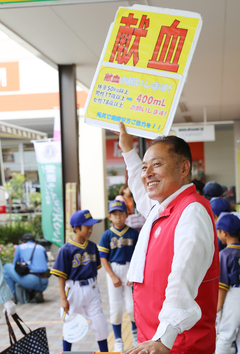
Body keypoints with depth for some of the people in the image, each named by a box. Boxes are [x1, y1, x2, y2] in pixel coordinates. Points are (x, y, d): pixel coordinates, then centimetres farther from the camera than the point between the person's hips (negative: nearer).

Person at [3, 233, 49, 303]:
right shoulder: (41, 248, 24)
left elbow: (15, 266, 23)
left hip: (30, 281, -4)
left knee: (7, 267, 16)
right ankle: (38, 292, 10)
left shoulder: (20, 247, 17)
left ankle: (15, 296, 14)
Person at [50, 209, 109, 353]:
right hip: (74, 289, -4)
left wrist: (95, 289, 16)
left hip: (91, 289, 4)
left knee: (99, 321, 6)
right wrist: (63, 299, -12)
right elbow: (61, 276, -10)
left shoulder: (92, 246, 4)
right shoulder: (67, 249, -12)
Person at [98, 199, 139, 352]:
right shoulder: (107, 235, -1)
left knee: (132, 306, 0)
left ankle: (135, 332, 28)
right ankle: (118, 340, 20)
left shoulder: (133, 233, -1)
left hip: (130, 269, 0)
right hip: (114, 270, 0)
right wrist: (113, 277, -8)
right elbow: (103, 258, -1)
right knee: (115, 307, 5)